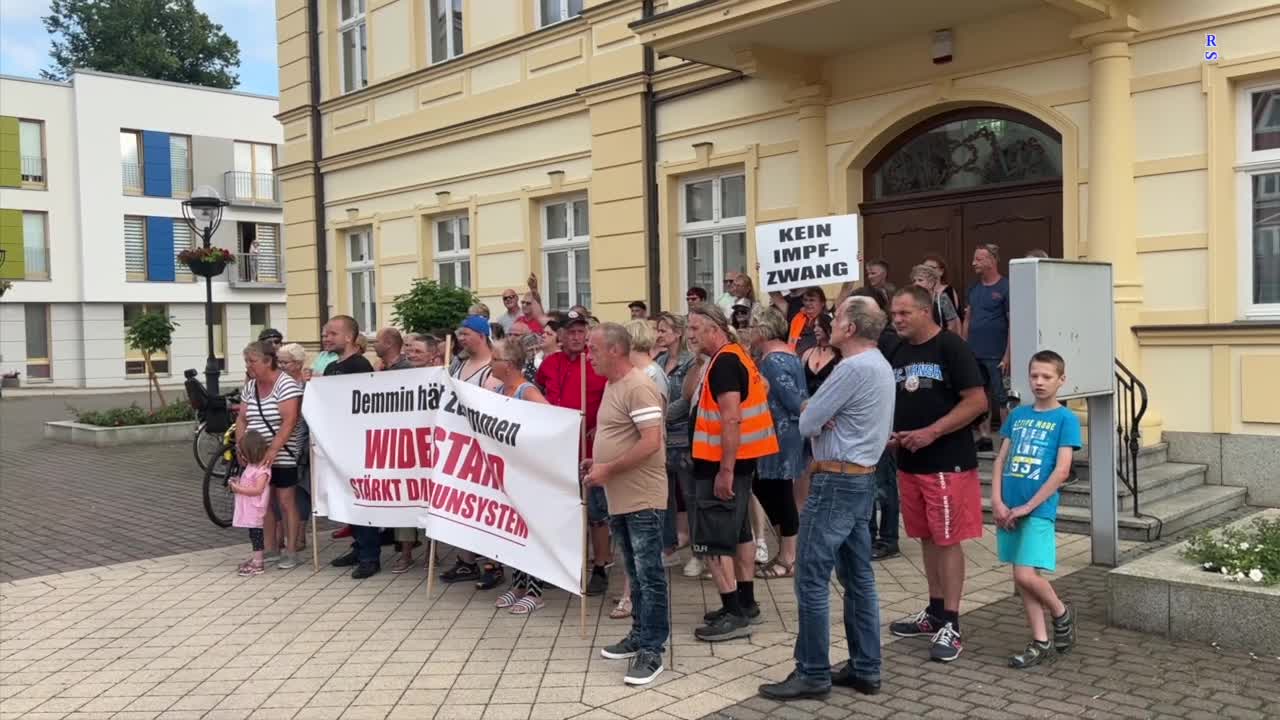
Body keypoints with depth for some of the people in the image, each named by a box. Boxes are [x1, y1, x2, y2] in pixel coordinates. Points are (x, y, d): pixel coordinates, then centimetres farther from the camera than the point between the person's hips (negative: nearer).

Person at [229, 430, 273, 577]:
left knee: (256, 532, -5)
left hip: (255, 509, -10)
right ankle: (255, 558, 27)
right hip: (248, 509, 10)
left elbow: (257, 489, -27)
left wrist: (239, 489, -23)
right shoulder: (251, 466, 11)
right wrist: (236, 483, 8)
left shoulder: (262, 470, -21)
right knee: (253, 533, 17)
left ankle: (258, 563, -1)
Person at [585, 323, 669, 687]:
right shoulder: (612, 384, 13)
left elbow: (650, 443, -25)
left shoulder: (638, 387, -18)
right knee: (635, 573, 18)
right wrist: (596, 462, 10)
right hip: (619, 497, 10)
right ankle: (640, 634, 29)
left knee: (649, 575, -3)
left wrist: (608, 470, -20)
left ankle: (652, 651, 2)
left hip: (642, 498, -10)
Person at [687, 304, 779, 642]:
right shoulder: (737, 356, 13)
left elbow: (732, 419, -25)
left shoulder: (724, 362, -18)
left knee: (713, 539, -7)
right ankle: (745, 603, 25)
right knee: (738, 532, 16)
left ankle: (734, 614, -5)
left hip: (722, 463, -11)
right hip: (738, 459, 11)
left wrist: (725, 470, -26)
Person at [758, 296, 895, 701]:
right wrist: (827, 419, -5)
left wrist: (819, 419, 4)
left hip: (836, 482, -10)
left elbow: (806, 423, -16)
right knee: (859, 577, 13)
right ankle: (865, 669, 19)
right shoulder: (880, 365, 13)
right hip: (863, 478, 10)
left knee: (812, 579, -3)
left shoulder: (852, 368, -19)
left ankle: (813, 674, 4)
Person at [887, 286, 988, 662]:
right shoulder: (896, 353, 11)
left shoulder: (951, 347, -10)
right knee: (927, 538, 15)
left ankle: (951, 626, 3)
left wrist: (931, 432, -19)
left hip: (948, 463, -7)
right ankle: (935, 611, 27)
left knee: (948, 540, -3)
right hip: (908, 462, 7)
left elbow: (977, 401, -15)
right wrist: (890, 431, 0)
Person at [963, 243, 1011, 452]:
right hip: (974, 354, 6)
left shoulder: (1005, 288, -7)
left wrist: (1007, 356, -14)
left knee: (1001, 398, -2)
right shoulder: (974, 288, 13)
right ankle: (985, 438, 19)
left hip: (995, 356, -6)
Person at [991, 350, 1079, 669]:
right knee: (1021, 579, 9)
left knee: (1025, 576, -12)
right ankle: (1041, 641, 21)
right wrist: (997, 501, -3)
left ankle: (1062, 613, 16)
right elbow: (1000, 460, 10)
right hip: (1009, 509, 5)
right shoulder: (1017, 414, 11)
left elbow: (1061, 470, -11)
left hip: (1038, 510, -5)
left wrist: (1027, 507, -13)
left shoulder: (1066, 419, -4)